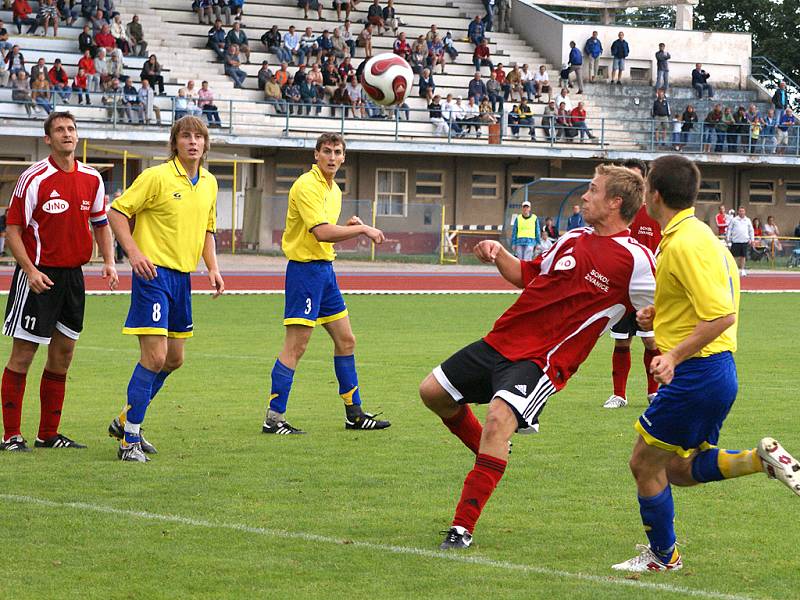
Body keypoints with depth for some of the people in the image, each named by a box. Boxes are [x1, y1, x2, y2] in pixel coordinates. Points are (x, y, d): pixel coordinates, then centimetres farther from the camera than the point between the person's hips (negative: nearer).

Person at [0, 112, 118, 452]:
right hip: (38, 275, -6)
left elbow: (100, 223, 18)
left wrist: (109, 263, 5)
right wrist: (30, 270, -18)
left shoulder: (92, 179, 6)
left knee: (63, 354, 9)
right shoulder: (35, 178, -10)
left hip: (73, 274, 6)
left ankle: (49, 434, 17)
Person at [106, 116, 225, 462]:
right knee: (155, 357, -14)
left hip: (183, 277, 8)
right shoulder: (157, 177, -10)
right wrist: (134, 252, -20)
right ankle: (129, 441, -6)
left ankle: (126, 421, 31)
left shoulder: (209, 183, 11)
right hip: (154, 273, -8)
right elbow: (117, 211, -8)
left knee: (173, 359, 13)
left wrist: (213, 268, 10)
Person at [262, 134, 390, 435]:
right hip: (305, 269, -10)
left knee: (346, 341, 13)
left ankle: (354, 413, 21)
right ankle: (273, 418, -7)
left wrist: (350, 227, 1)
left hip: (325, 269, 10)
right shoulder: (307, 186, -15)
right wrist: (362, 229, -18)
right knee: (295, 347, -9)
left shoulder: (334, 190, 14)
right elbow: (321, 232, -25)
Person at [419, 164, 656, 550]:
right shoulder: (572, 240, 13)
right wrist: (498, 254, 9)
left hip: (543, 360, -8)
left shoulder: (634, 260, -9)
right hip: (502, 341, 8)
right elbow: (527, 275, 26)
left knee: (499, 417, -31)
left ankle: (463, 528, -25)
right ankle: (490, 452, 34)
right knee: (433, 392, 11)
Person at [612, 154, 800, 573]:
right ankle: (762, 459, 6)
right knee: (680, 470, 18)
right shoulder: (694, 234, 12)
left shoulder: (685, 244, -20)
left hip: (696, 373, -10)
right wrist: (660, 316, 13)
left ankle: (662, 555, 17)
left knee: (645, 463, 5)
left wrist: (675, 355, -29)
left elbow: (722, 315, -27)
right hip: (715, 371, 10)